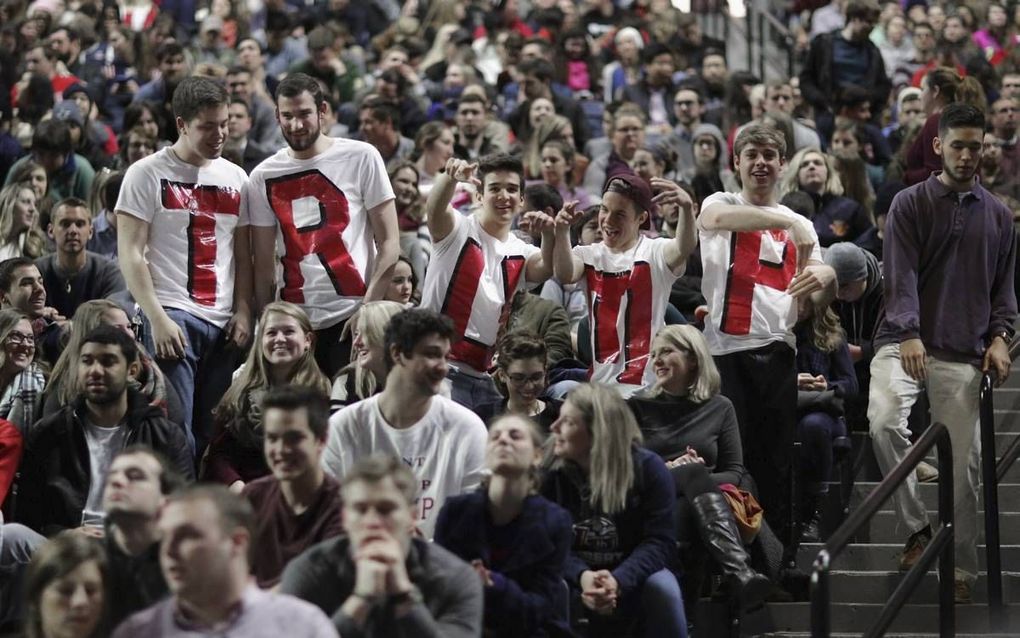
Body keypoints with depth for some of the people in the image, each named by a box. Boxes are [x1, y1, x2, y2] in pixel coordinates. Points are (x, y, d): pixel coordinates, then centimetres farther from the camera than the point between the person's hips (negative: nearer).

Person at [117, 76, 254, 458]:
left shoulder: (235, 178, 15)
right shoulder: (147, 174, 1)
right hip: (172, 317, -5)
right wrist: (157, 319, -13)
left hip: (223, 324, 5)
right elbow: (130, 254, -5)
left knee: (213, 434, 4)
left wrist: (243, 312, 4)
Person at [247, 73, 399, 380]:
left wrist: (367, 308, -10)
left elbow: (389, 243, 0)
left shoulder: (361, 158, 2)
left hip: (353, 317, -2)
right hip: (296, 324, 3)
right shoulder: (264, 177, 10)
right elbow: (264, 263, 11)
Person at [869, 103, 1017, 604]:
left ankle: (963, 567, 11)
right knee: (883, 421, -28)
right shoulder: (910, 205, 3)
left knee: (963, 461, 0)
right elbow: (901, 275, -8)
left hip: (964, 353, 2)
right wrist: (908, 334, -22)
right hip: (903, 342, -2)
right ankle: (917, 527, -12)